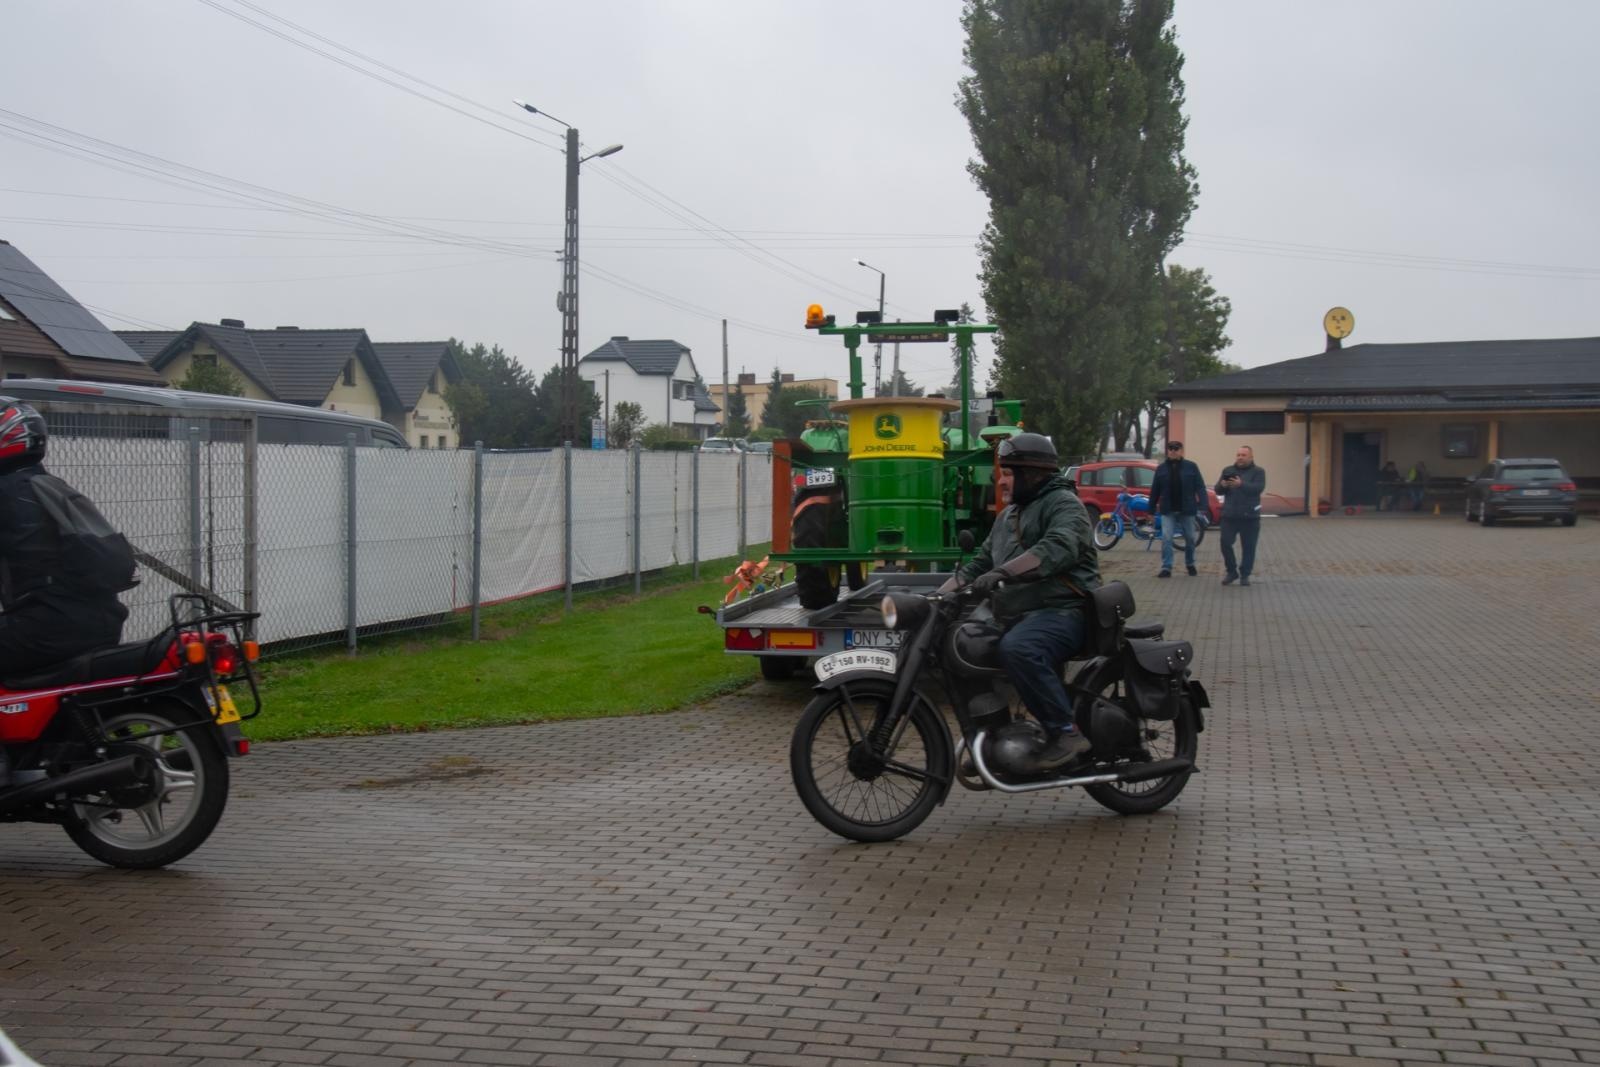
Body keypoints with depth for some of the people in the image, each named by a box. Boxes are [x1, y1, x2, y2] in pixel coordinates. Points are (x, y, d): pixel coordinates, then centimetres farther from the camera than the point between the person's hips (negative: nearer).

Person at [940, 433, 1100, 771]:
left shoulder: (1063, 503, -5)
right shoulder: (1008, 516, 25)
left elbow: (1058, 549, -25)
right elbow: (981, 562, 28)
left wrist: (1001, 573, -37)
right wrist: (940, 594, 13)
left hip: (1060, 611, -10)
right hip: (1016, 615, 10)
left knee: (1017, 649, -37)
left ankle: (1066, 733, -28)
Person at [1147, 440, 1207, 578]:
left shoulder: (1191, 467, -2)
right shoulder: (1161, 469, 3)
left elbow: (1200, 487, -6)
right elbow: (1155, 491, 6)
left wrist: (1204, 505, -16)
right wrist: (1151, 509, 6)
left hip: (1186, 510, 0)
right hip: (1168, 511, 0)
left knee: (1190, 538, 12)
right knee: (1166, 539, -9)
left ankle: (1190, 565, 31)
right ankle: (1166, 568, -7)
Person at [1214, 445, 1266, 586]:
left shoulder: (1258, 472, 1)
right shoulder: (1227, 470, 10)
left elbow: (1258, 488, -17)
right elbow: (1218, 490, 6)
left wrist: (1241, 484, -34)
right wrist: (1223, 485, -18)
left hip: (1250, 517, -2)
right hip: (1229, 516, 2)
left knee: (1249, 547, 1)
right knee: (1225, 543, -4)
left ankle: (1245, 575, 12)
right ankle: (1231, 572, 12)